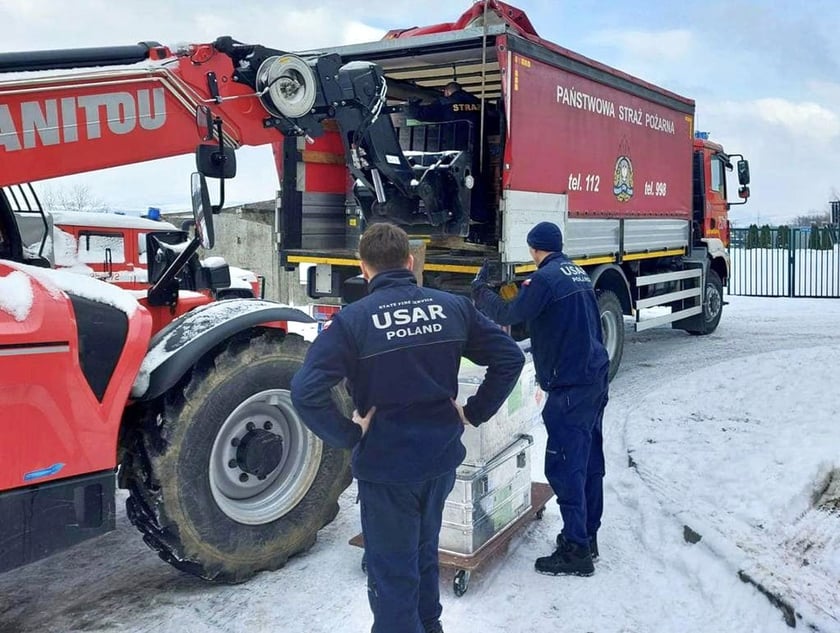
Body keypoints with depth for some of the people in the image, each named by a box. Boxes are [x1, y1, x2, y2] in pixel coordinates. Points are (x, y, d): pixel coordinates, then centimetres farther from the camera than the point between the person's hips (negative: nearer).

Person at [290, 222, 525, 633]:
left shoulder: (352, 320, -15)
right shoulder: (453, 307, -2)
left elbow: (306, 391, -23)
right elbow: (510, 357, 2)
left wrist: (349, 435, -12)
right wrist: (474, 413, 5)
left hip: (386, 465, -5)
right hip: (442, 458, 5)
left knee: (393, 573, 12)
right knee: (424, 553, 28)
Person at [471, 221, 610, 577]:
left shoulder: (546, 278, -14)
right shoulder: (578, 274, 14)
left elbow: (508, 315, -12)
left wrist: (480, 290, 3)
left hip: (570, 386, -9)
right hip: (596, 378, 9)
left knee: (564, 466, -5)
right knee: (589, 460, 15)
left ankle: (576, 551, -1)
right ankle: (587, 536, 26)